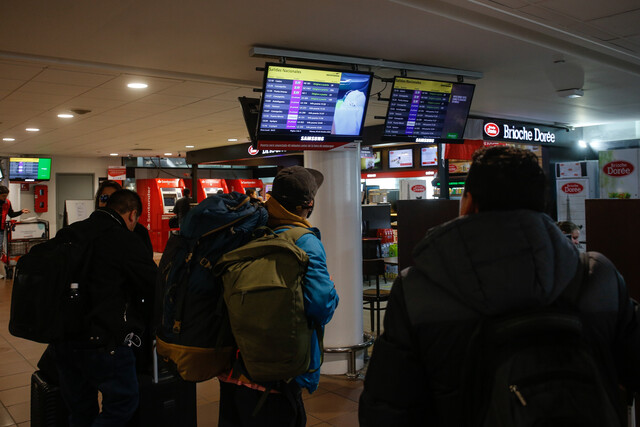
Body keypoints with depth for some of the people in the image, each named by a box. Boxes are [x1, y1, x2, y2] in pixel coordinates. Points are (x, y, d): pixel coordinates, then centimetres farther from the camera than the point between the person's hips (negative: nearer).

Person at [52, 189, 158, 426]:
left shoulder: (67, 233, 10)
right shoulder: (125, 240, -13)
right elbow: (154, 286, -10)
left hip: (62, 339, 8)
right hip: (102, 342, -8)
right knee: (123, 402, 7)